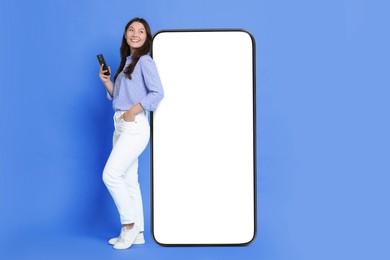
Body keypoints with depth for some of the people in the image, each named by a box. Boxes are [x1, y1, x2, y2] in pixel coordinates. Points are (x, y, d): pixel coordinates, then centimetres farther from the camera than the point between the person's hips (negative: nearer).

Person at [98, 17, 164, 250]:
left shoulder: (145, 61, -6)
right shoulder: (126, 62, 19)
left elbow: (158, 93, -18)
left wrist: (132, 112, -18)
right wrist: (106, 81, 5)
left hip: (135, 126, -9)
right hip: (121, 126, 9)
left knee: (111, 174, -13)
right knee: (129, 180, 9)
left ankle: (129, 224, 2)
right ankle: (136, 232, 16)